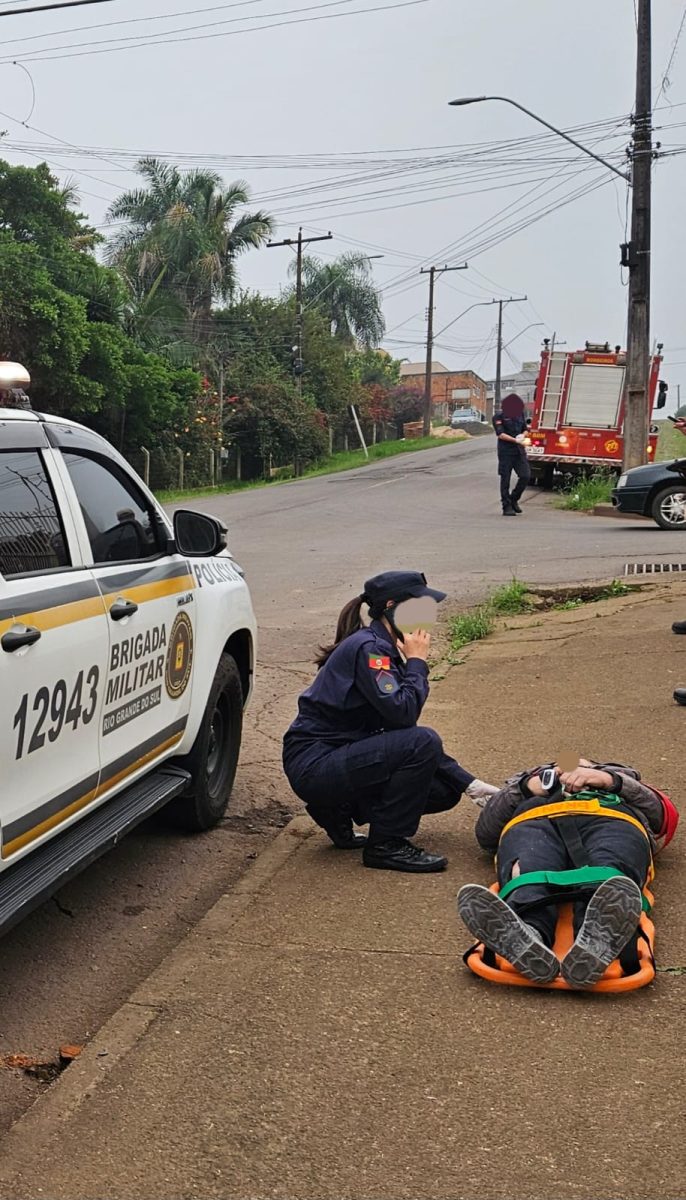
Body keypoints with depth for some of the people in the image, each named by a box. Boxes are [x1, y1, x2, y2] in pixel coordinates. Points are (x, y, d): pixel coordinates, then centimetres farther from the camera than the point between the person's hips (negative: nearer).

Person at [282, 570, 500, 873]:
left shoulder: (387, 651, 13)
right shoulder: (367, 648, -16)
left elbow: (402, 726, 13)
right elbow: (402, 713, -27)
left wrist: (468, 783, 8)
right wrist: (417, 662, -9)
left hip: (339, 760, 9)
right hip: (314, 766, -9)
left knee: (444, 791, 6)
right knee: (423, 743, -24)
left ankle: (340, 809, 12)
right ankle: (386, 845, -11)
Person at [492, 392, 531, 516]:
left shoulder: (520, 414, 12)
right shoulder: (499, 417, -6)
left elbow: (525, 429, 21)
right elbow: (500, 434, -14)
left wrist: (522, 435, -2)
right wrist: (515, 440, -22)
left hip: (519, 451, 5)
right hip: (506, 452, -5)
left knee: (525, 476, -3)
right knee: (505, 479, -1)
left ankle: (514, 499, 18)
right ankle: (507, 507, 5)